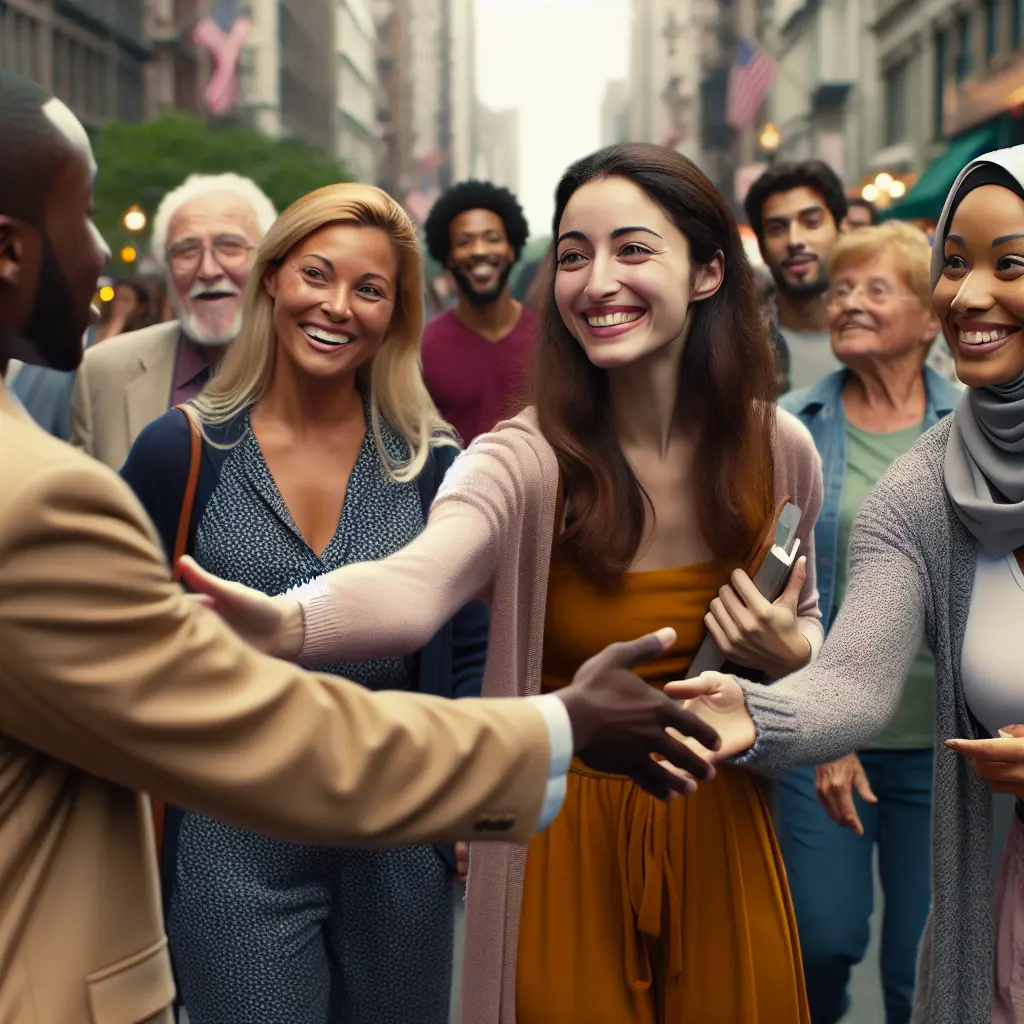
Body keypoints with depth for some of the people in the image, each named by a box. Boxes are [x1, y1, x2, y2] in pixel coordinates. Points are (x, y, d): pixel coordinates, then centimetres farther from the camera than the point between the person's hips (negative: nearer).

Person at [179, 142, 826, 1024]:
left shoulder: (779, 451, -6)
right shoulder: (523, 462, -18)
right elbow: (415, 585, -39)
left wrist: (790, 653, -12)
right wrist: (278, 622, -59)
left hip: (720, 829, 3)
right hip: (564, 843, -3)